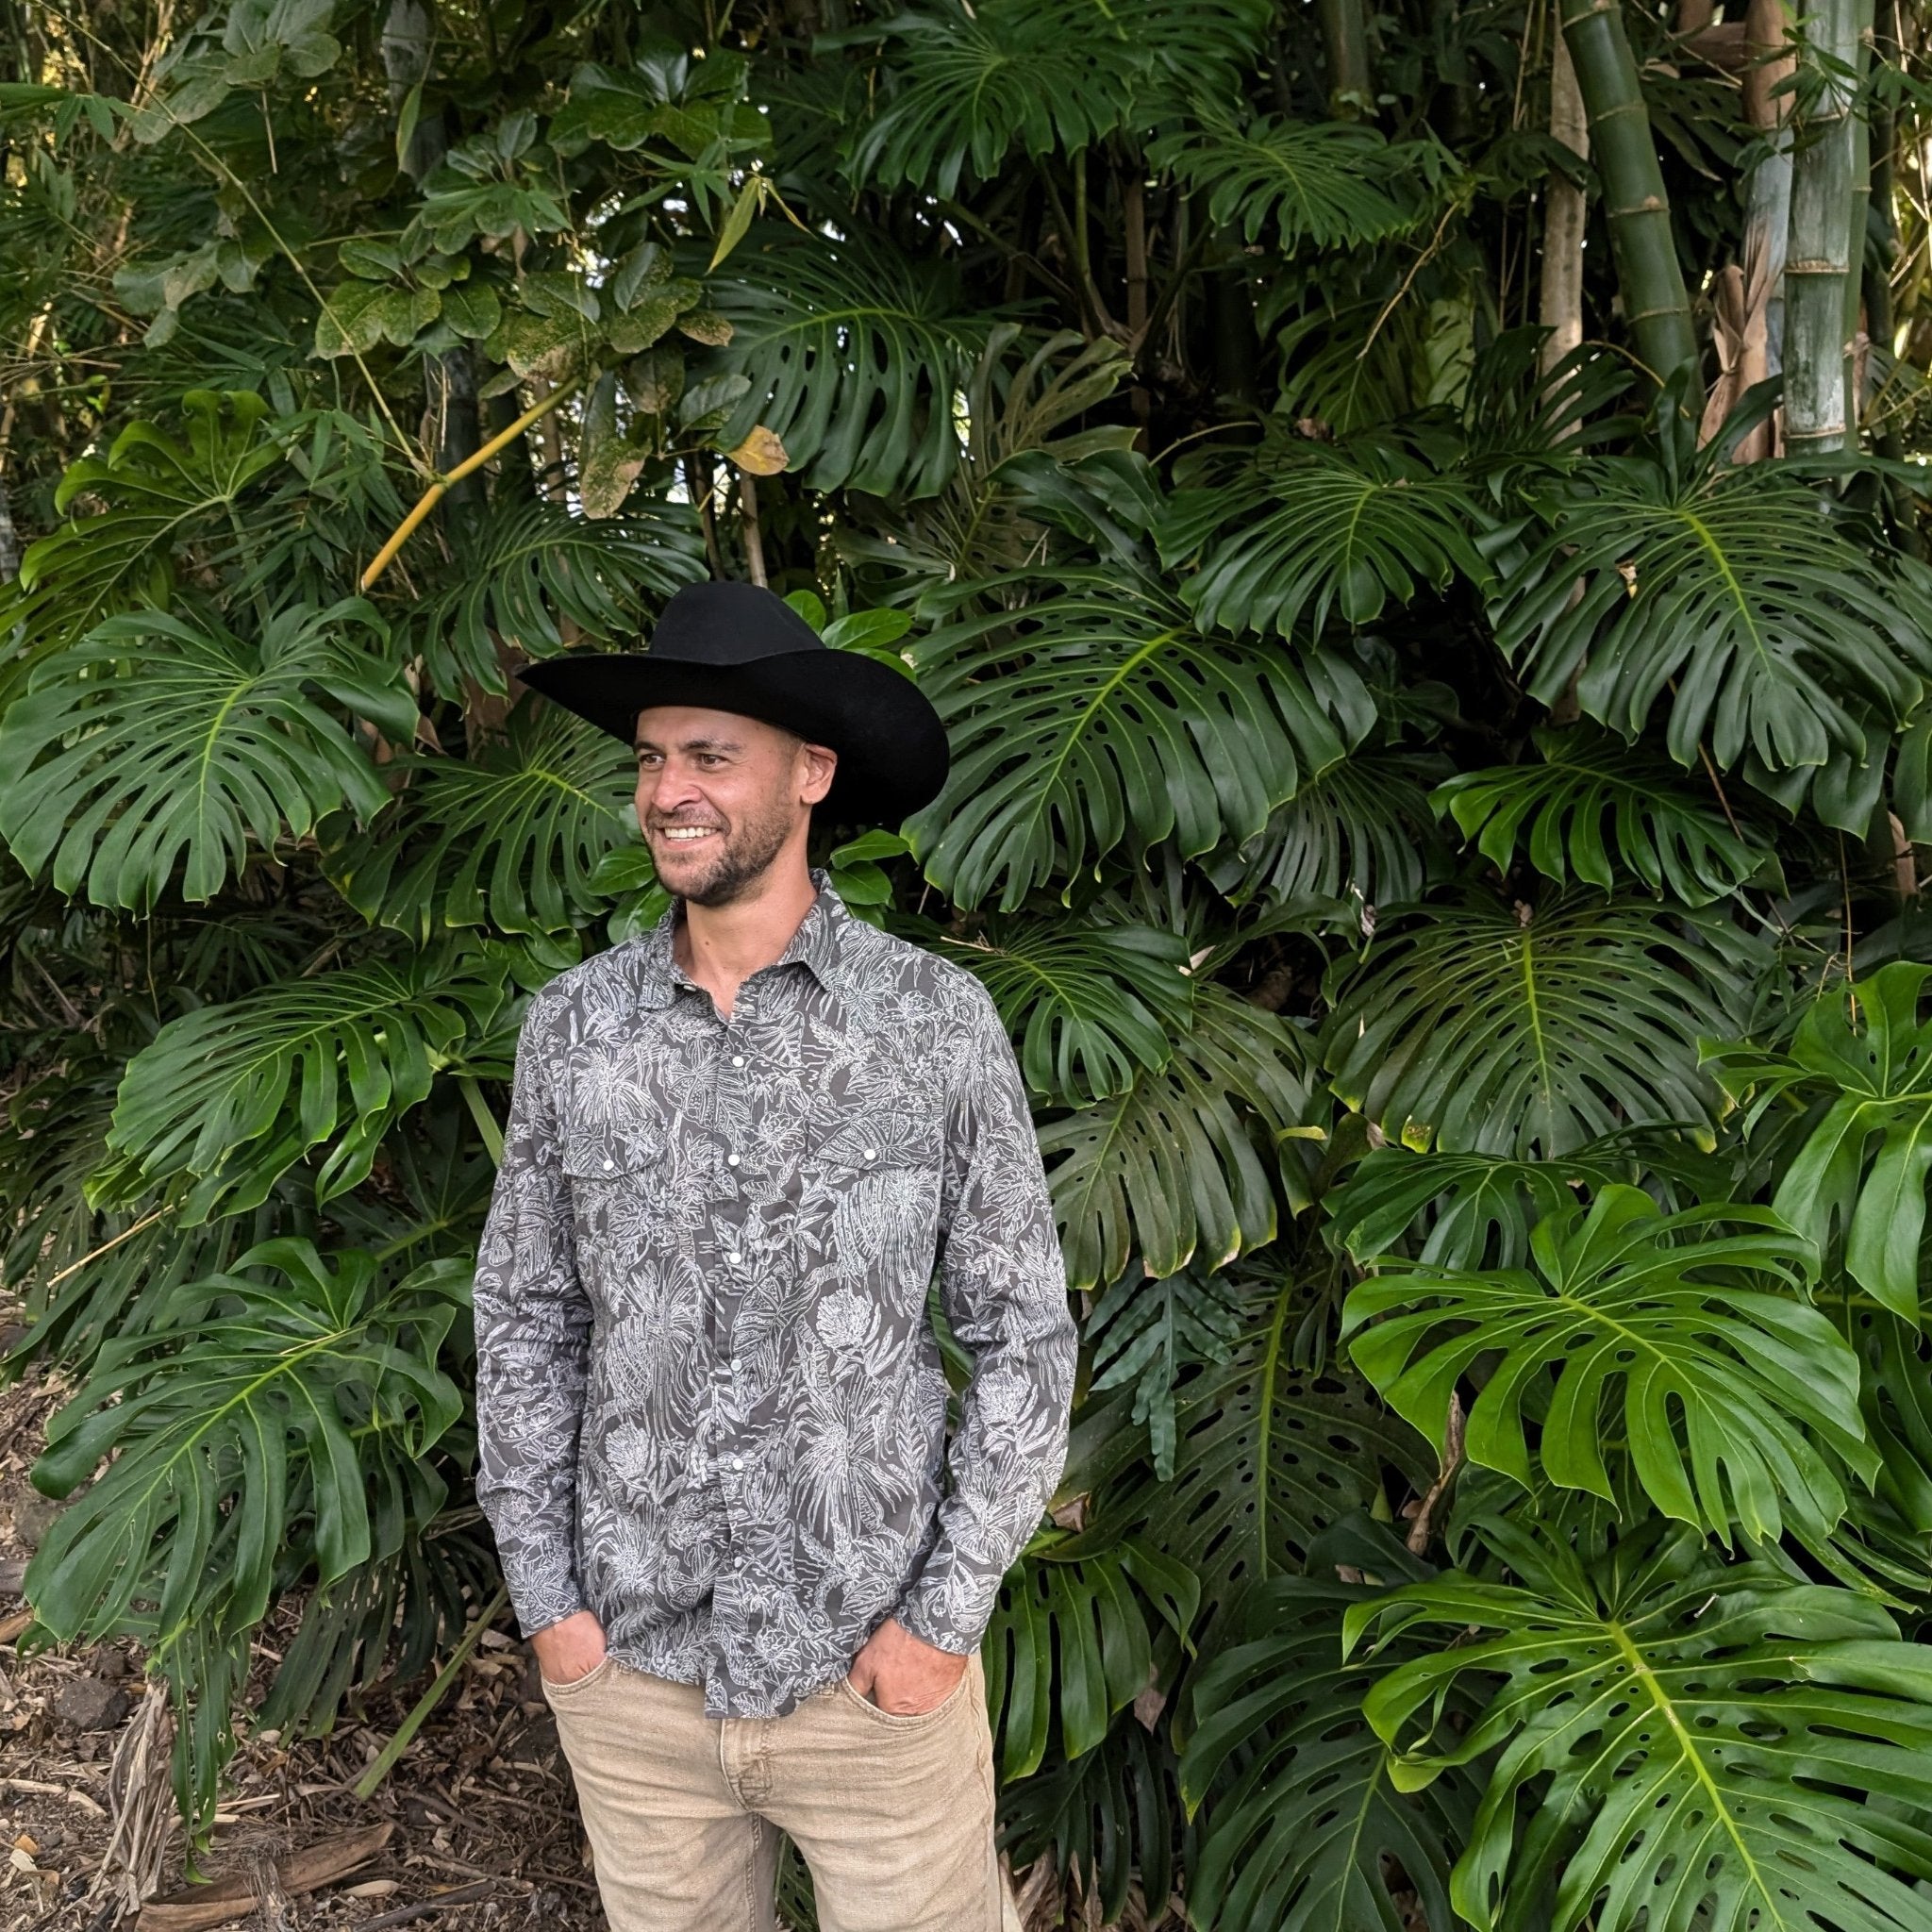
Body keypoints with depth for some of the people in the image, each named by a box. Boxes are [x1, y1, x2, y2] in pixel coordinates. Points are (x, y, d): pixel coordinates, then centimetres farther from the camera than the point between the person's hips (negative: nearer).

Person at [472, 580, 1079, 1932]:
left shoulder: (938, 1021, -9)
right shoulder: (574, 1025, -2)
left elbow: (1023, 1330, -5)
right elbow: (528, 1318, 5)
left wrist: (951, 1611, -9)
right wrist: (543, 1595, 2)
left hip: (874, 1659, -2)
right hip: (630, 1659, 3)